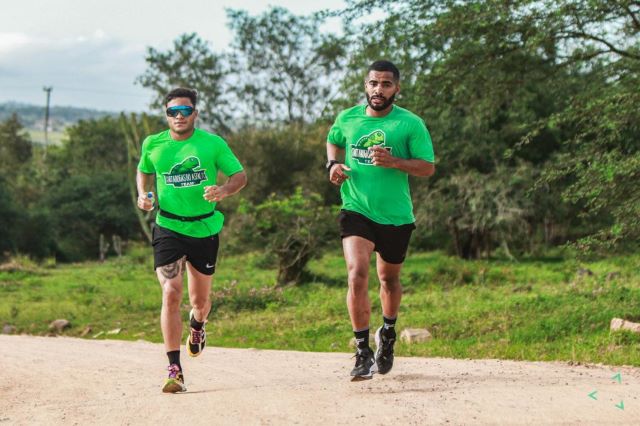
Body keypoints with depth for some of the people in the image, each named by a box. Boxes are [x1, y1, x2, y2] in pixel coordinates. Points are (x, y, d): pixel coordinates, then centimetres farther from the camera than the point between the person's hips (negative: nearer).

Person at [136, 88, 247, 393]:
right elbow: (144, 171, 20)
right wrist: (142, 194, 0)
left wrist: (223, 191, -21)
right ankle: (175, 370, -14)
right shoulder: (153, 145, 1)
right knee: (171, 293, -17)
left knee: (200, 300, 11)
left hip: (205, 228, 1)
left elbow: (240, 175, 0)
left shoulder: (213, 144, -4)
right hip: (168, 228, 0)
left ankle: (197, 326, 51)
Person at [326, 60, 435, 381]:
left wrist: (394, 162, -25)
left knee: (389, 278, 17)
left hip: (396, 216, 0)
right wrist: (333, 164, 2)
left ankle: (388, 334, 46)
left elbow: (428, 167, -10)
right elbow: (333, 142, 23)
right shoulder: (347, 119, 2)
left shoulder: (411, 124, -7)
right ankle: (363, 352, -14)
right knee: (357, 274, -20)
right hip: (356, 211, 0)